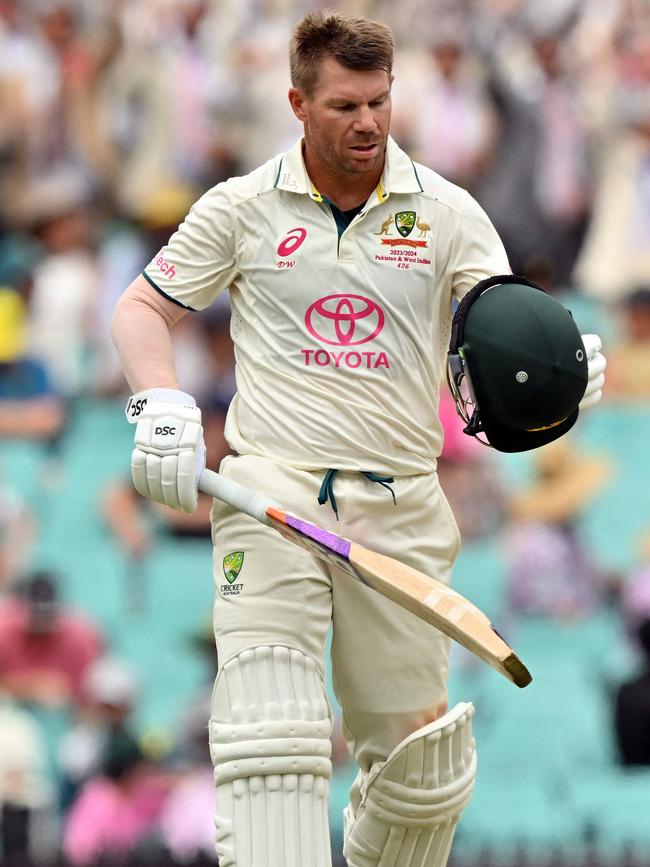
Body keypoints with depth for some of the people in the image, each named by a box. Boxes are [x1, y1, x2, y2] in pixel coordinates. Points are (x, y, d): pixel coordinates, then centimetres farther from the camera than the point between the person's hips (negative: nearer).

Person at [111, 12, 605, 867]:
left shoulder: (447, 212, 4)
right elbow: (143, 307, 12)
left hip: (399, 507, 2)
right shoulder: (242, 208, 4)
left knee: (416, 754, 5)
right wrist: (161, 404, -6)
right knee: (269, 728, -18)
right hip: (271, 490, -2)